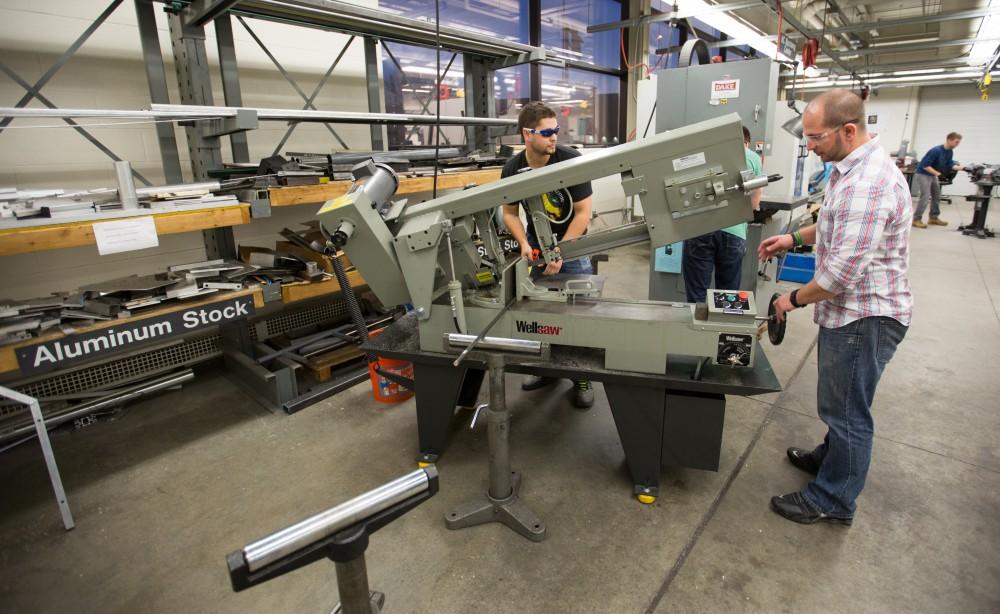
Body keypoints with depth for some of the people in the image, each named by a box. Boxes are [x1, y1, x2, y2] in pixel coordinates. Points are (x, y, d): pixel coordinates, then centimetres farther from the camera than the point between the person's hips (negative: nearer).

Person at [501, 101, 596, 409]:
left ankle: (581, 375, 12)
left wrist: (560, 252, -21)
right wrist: (524, 244, -15)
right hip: (537, 243, 3)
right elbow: (510, 212, 1)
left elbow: (583, 213, -17)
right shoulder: (512, 168, -9)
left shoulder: (571, 160, -20)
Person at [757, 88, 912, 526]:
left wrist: (795, 299, -15)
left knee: (845, 410, 4)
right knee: (840, 403, 25)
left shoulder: (868, 183, -26)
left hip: (865, 317, -10)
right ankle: (832, 457, 46)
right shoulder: (853, 169, 8)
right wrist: (795, 238, 12)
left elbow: (844, 271, -28)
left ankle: (833, 501, 20)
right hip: (850, 311, 10)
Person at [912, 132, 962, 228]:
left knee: (937, 196, 11)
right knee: (925, 197, -16)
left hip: (933, 175, 9)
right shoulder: (936, 151, -23)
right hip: (923, 174, -9)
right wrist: (938, 173, -25)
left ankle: (934, 218, 19)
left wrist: (960, 167, -10)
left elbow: (950, 164, 6)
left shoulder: (949, 152, 3)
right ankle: (916, 219, -12)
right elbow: (925, 166, -25)